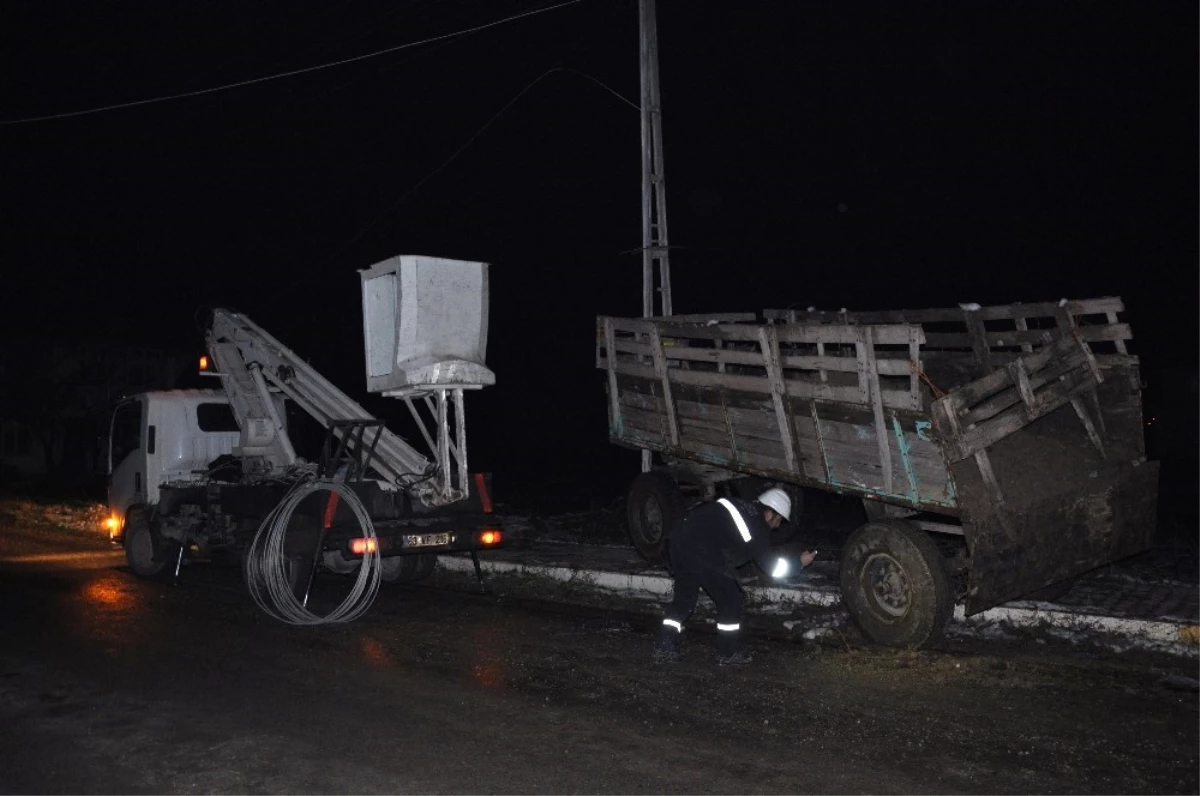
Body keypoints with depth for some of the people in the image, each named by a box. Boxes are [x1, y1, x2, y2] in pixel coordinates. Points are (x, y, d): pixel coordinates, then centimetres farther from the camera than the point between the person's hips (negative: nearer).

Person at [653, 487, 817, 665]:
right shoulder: (758, 527, 0)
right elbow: (772, 567, 10)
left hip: (678, 538, 8)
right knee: (730, 599, 9)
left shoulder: (741, 506, 21)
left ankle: (664, 649, 18)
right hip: (701, 552, -8)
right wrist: (800, 563, 22)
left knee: (684, 597, 22)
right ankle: (729, 654, 18)